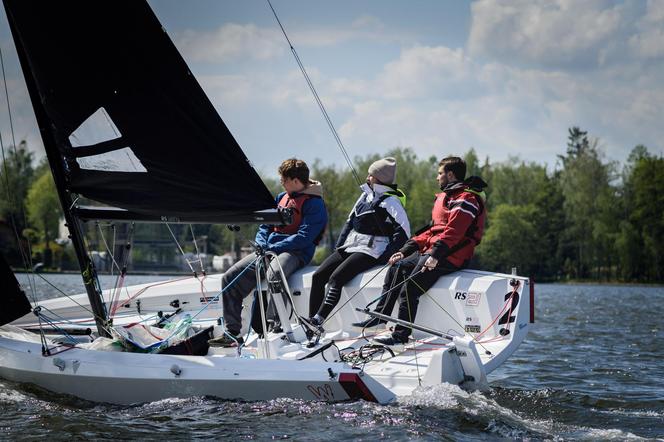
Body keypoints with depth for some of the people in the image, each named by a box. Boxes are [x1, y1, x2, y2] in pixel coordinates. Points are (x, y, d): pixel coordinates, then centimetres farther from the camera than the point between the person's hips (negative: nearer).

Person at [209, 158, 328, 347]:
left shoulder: (314, 204, -6)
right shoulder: (282, 197, 19)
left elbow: (304, 237, -16)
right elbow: (264, 225, 22)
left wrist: (273, 248, -17)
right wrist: (262, 245, 1)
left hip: (295, 253, -8)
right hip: (268, 250, 8)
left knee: (273, 274, -41)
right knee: (230, 277, -6)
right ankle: (232, 333, -6)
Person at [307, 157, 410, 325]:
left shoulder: (390, 200, -9)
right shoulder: (366, 194, 17)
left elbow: (404, 230, -17)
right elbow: (350, 221, 22)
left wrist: (386, 256, -20)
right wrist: (339, 245, 13)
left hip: (370, 250, -9)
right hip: (350, 247, 9)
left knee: (335, 278, -26)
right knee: (318, 276, -6)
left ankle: (317, 321, -32)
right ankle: (311, 321, -11)